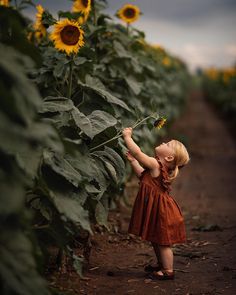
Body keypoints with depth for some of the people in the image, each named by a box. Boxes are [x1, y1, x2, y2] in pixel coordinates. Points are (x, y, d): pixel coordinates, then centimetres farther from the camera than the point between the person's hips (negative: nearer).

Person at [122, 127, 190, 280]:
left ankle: (168, 271, 13)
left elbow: (137, 152, -25)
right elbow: (143, 175, 22)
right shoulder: (161, 168, 8)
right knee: (158, 241, 22)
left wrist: (127, 136, -13)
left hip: (161, 212, -10)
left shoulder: (155, 164, -21)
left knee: (163, 242, 2)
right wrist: (133, 161, 16)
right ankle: (162, 265, 37)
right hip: (157, 210, 10)